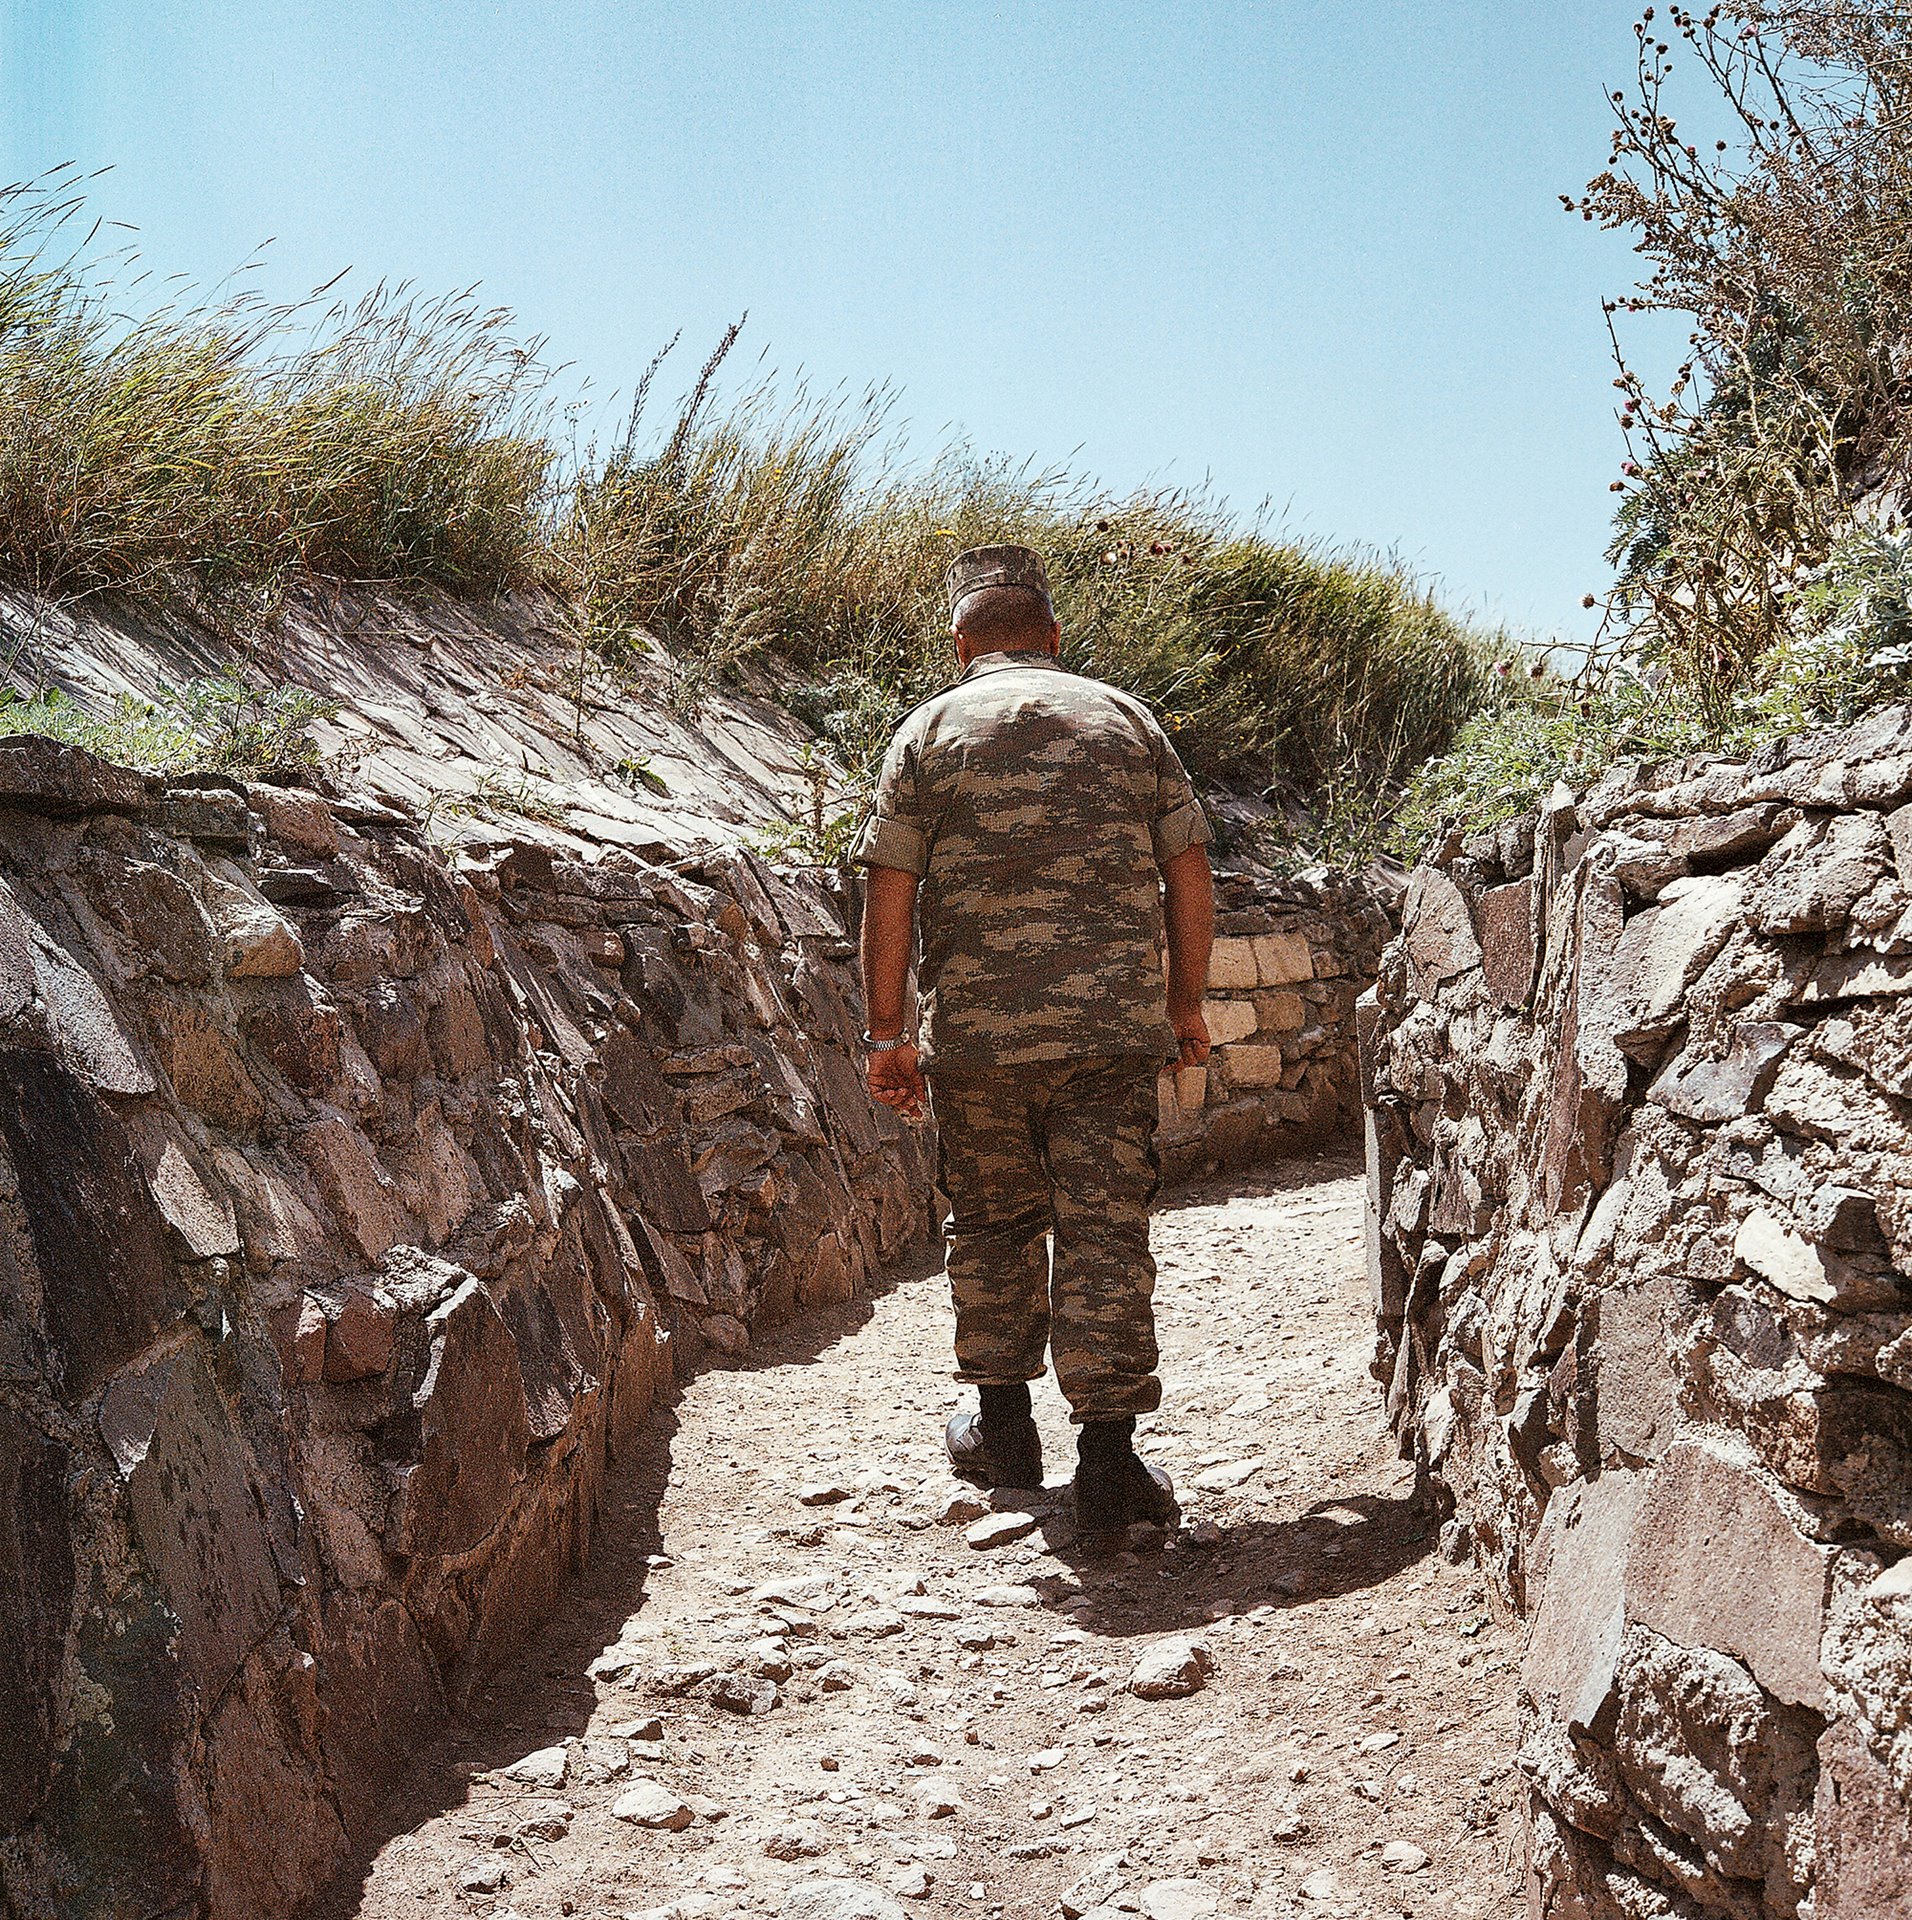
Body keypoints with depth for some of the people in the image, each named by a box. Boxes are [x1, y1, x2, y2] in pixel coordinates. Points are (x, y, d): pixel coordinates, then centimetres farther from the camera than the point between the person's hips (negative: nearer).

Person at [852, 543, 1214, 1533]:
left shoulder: (929, 731, 4)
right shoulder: (1126, 718, 9)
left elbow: (889, 893, -2)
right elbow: (1189, 874, 8)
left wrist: (887, 1031, 3)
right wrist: (1186, 1002, 17)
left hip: (974, 1031, 0)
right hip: (1113, 1025, 0)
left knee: (993, 1224, 16)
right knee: (1105, 1230, 1)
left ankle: (1003, 1427, 28)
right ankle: (1109, 1460, 0)